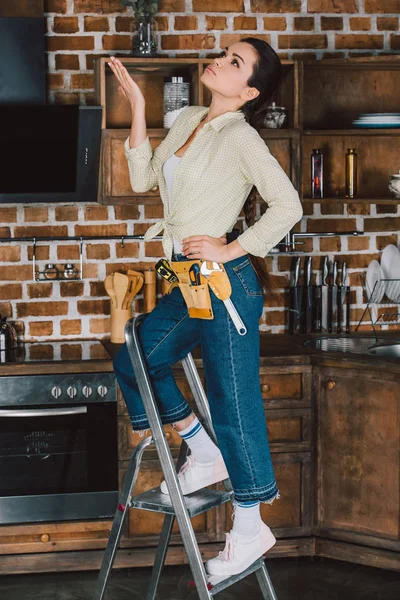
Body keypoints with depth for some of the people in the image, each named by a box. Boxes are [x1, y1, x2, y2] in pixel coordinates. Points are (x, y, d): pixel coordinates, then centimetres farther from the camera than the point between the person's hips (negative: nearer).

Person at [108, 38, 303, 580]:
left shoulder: (239, 135, -12)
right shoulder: (189, 120, 11)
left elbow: (288, 205, -18)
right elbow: (144, 179, 11)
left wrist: (232, 248, -14)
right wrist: (137, 107, 7)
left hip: (225, 282, -9)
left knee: (232, 402, -2)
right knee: (133, 359, 18)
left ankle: (250, 528, 10)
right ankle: (207, 455, 29)